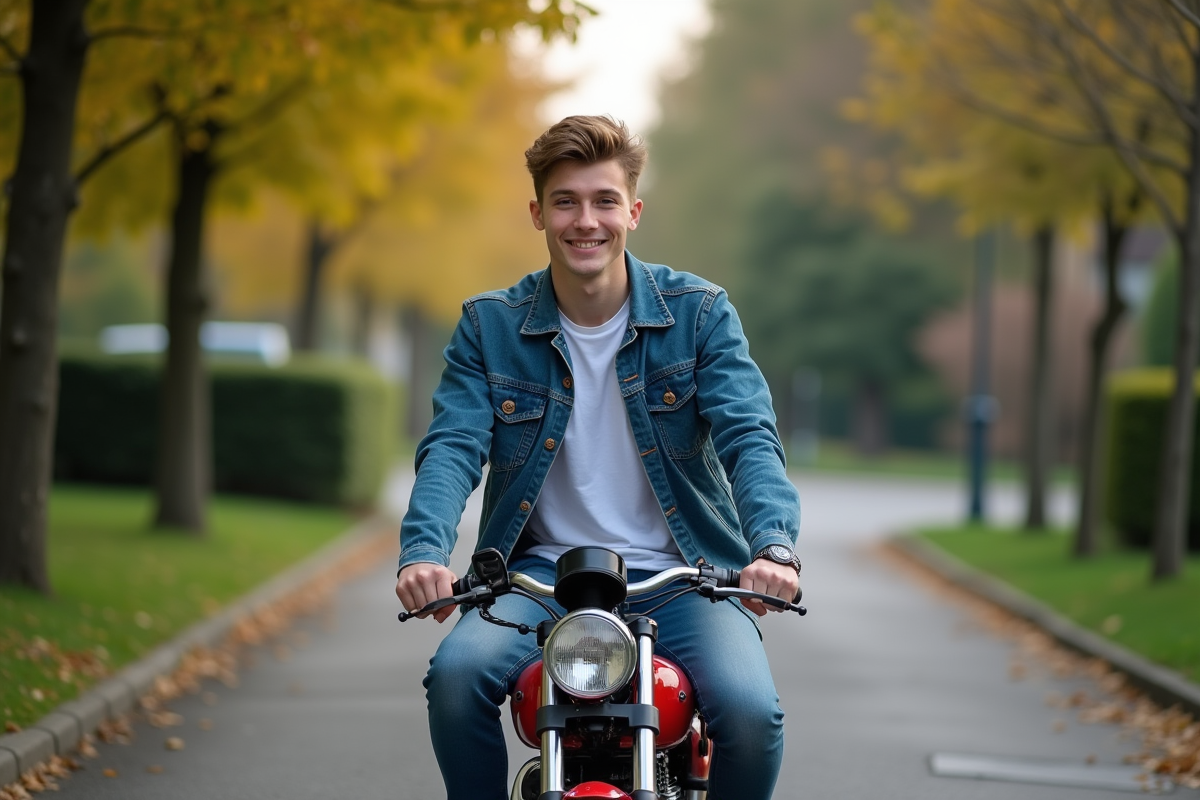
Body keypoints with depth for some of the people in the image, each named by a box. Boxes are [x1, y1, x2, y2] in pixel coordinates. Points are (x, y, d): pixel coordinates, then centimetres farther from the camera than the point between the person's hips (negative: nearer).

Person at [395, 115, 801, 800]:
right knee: (456, 676, -29)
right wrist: (424, 553, -29)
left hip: (677, 575, -1)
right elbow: (452, 448, -8)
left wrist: (774, 547, -31)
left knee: (750, 711, -27)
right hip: (542, 572, 1)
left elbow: (749, 438, -11)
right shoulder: (490, 326, 4)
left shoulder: (700, 313, 1)